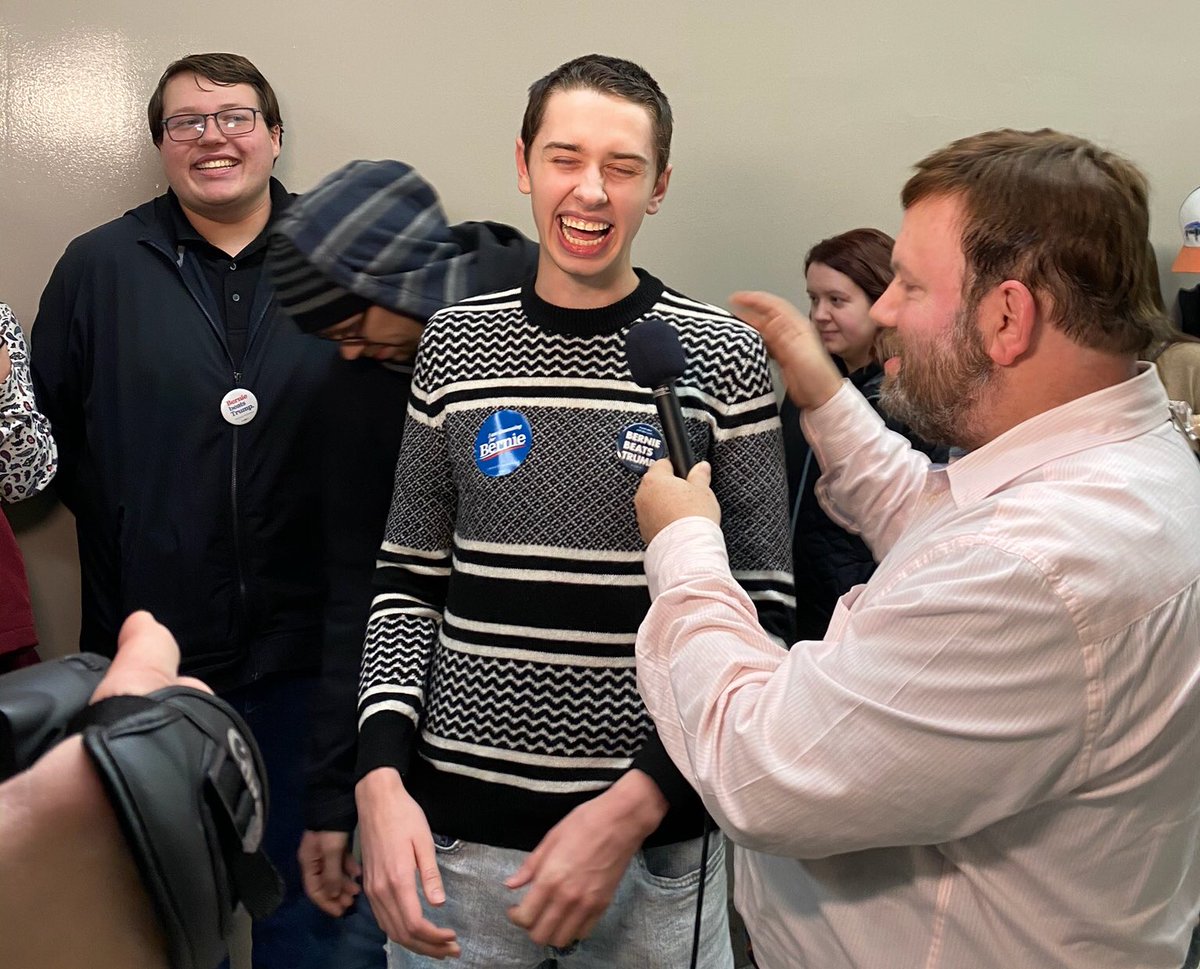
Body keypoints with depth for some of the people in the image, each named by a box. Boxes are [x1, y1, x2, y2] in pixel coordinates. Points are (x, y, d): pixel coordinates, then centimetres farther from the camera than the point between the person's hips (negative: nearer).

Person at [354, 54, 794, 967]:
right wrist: (381, 778, -6)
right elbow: (409, 580, 6)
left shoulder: (722, 355, -6)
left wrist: (636, 805, -13)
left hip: (654, 840, -2)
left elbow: (763, 610, -5)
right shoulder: (456, 343, 1)